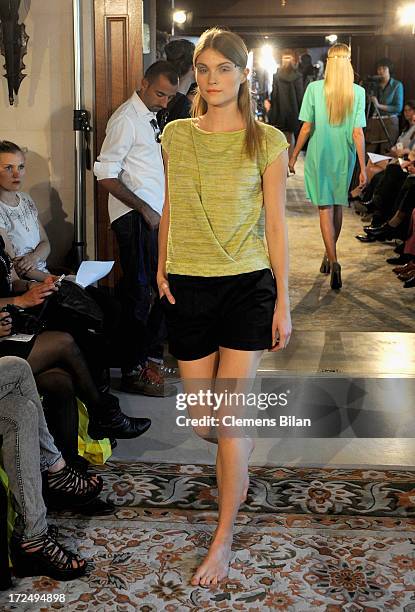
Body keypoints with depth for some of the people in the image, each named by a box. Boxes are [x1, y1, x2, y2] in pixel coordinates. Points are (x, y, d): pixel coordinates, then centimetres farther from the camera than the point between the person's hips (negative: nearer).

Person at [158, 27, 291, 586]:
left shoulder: (267, 142, -4)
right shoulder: (176, 135, 4)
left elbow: (275, 224, -2)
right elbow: (169, 209, 12)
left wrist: (283, 301, -3)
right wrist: (162, 267, -1)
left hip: (248, 286, -3)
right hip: (188, 288, 3)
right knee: (202, 419, 9)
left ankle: (223, 538, 10)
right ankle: (242, 454, 47)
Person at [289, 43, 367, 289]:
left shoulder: (314, 88, -10)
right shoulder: (358, 92, -7)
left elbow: (307, 127, -8)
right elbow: (358, 133, -9)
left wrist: (294, 156, 4)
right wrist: (363, 168, -5)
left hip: (319, 156, -2)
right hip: (344, 157, 2)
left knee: (325, 207, 0)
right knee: (338, 205, 18)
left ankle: (333, 260, -14)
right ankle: (330, 254, 31)